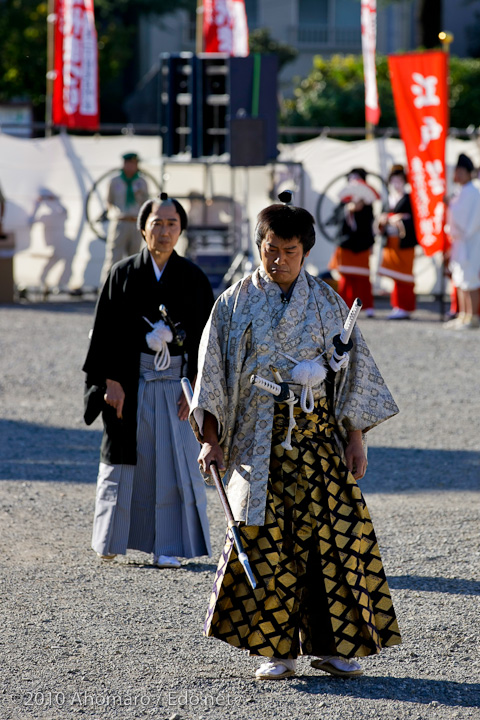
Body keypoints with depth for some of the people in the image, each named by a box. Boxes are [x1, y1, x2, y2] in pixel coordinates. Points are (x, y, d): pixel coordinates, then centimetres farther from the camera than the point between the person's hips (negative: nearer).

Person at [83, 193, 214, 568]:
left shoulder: (193, 278, 2)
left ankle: (167, 545, 4)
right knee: (125, 459, 6)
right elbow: (108, 331, -1)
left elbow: (204, 336, 2)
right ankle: (112, 540, 20)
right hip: (130, 381, 0)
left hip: (177, 381, 0)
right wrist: (111, 382, -8)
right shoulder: (123, 274, 0)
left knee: (174, 460, -2)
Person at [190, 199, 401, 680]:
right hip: (259, 438, -1)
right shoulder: (235, 304, 5)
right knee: (264, 538, -4)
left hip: (318, 436, 1)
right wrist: (211, 440, -5)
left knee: (333, 531, -4)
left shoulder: (327, 303, 7)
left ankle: (331, 645, 5)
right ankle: (275, 651, 4)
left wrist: (355, 439, 1)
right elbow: (212, 375, 3)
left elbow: (353, 372, 8)